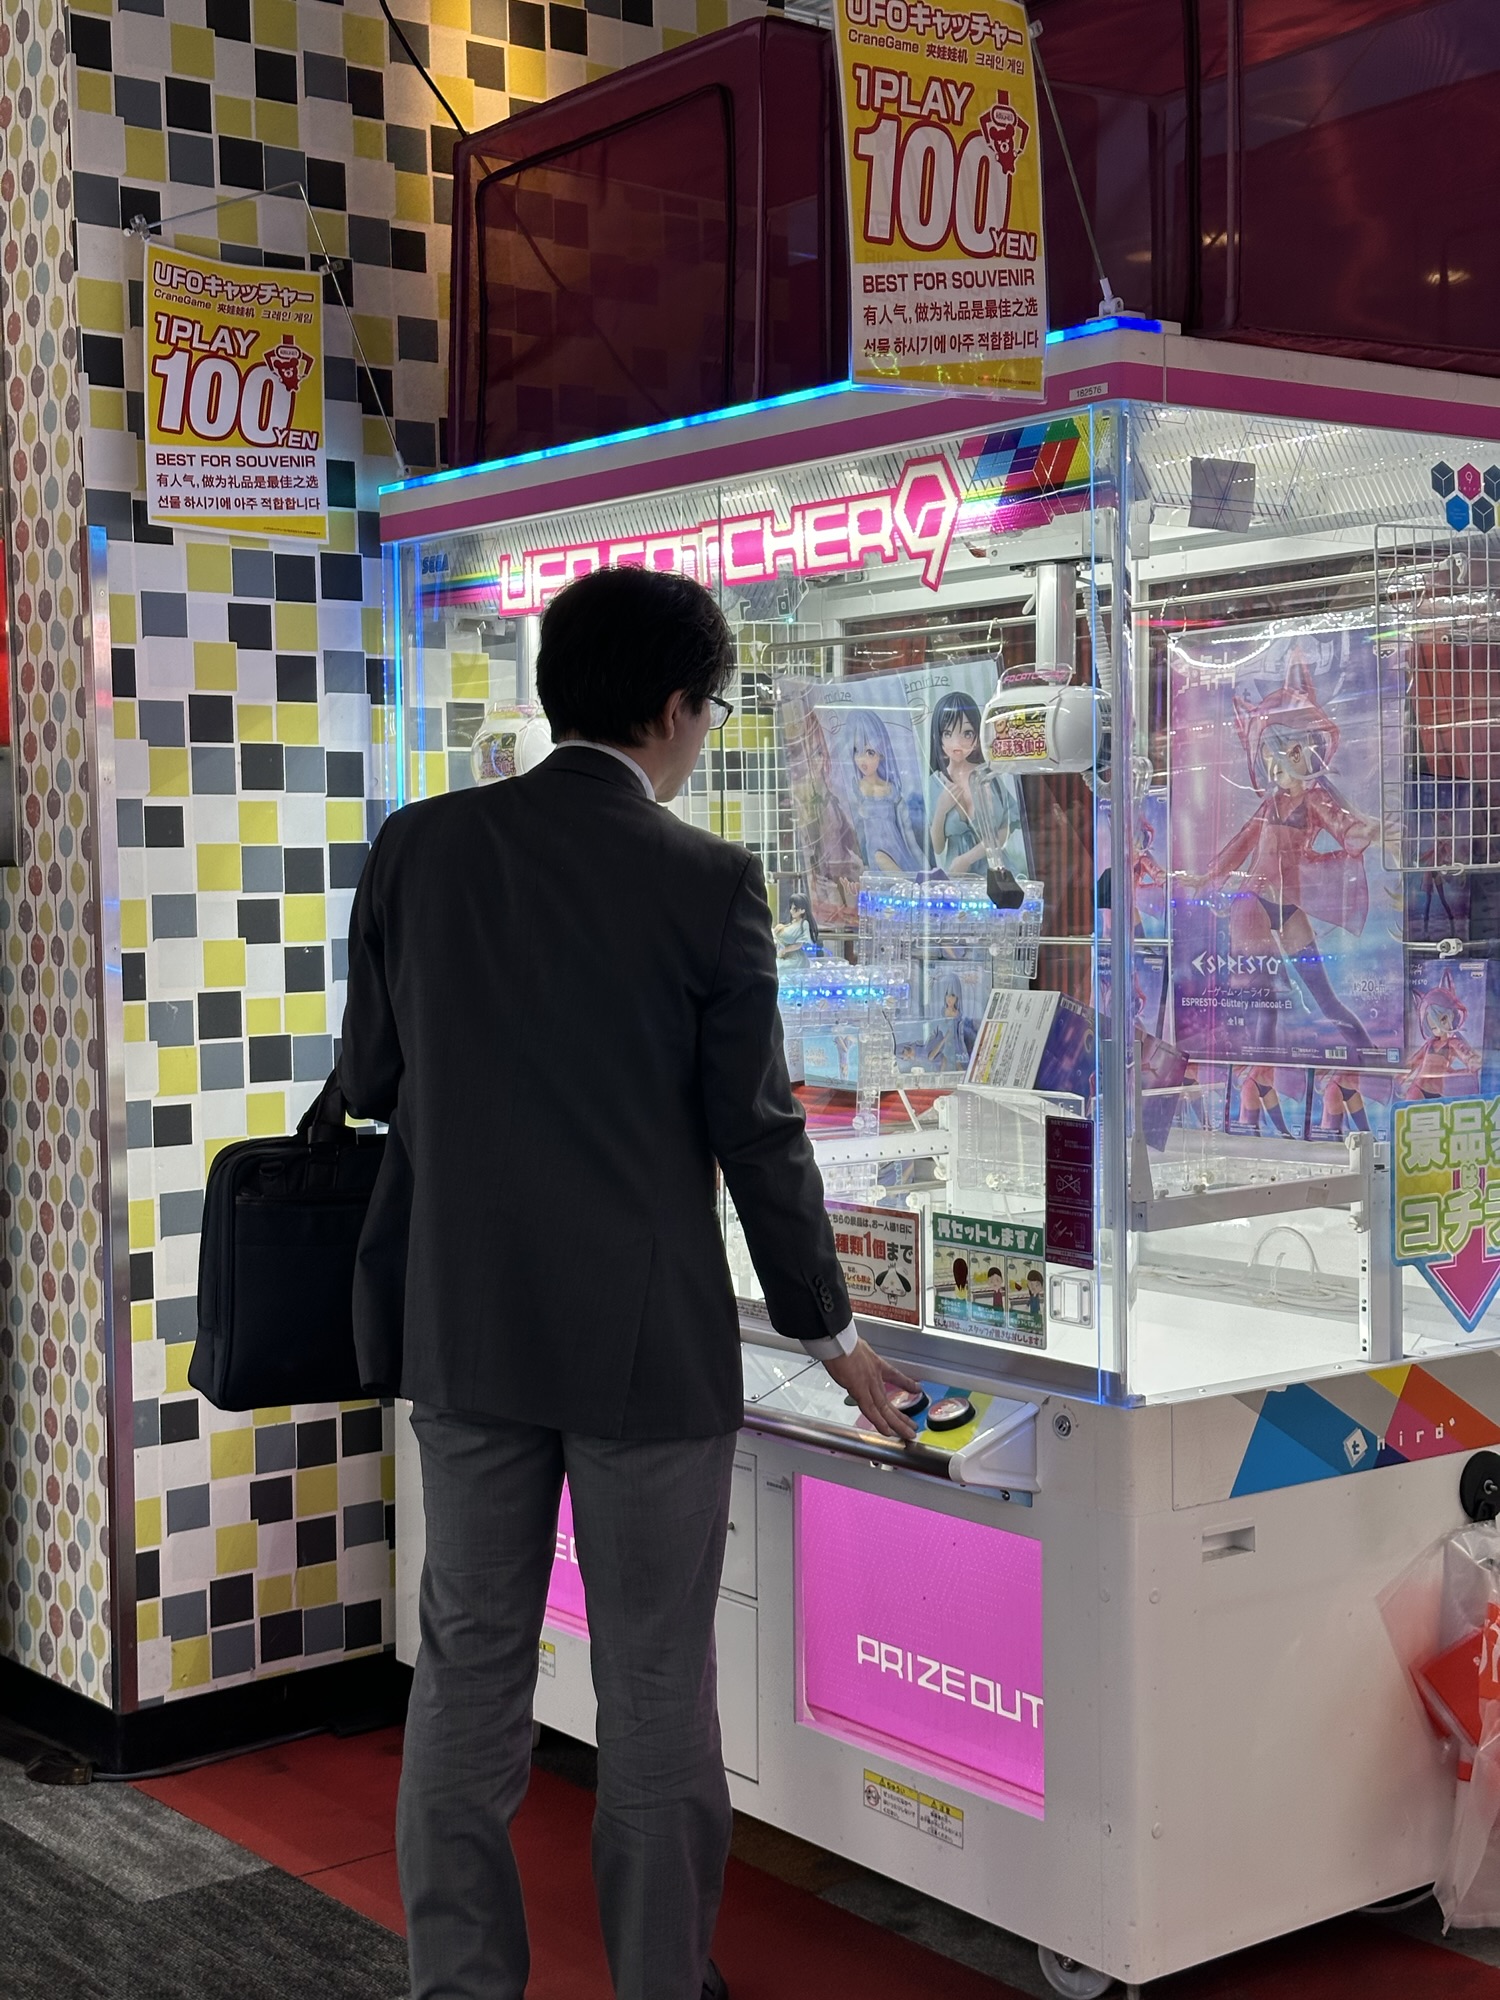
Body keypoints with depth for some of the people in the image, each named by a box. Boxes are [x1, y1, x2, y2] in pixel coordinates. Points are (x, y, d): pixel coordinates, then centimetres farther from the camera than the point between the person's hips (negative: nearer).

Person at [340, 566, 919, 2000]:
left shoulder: (419, 847, -1)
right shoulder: (707, 883, -11)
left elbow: (367, 1082, 7)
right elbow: (756, 1131, -8)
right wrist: (827, 1330, 5)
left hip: (463, 1328, 4)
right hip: (648, 1340, -3)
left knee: (467, 1669, 13)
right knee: (656, 1686, 8)